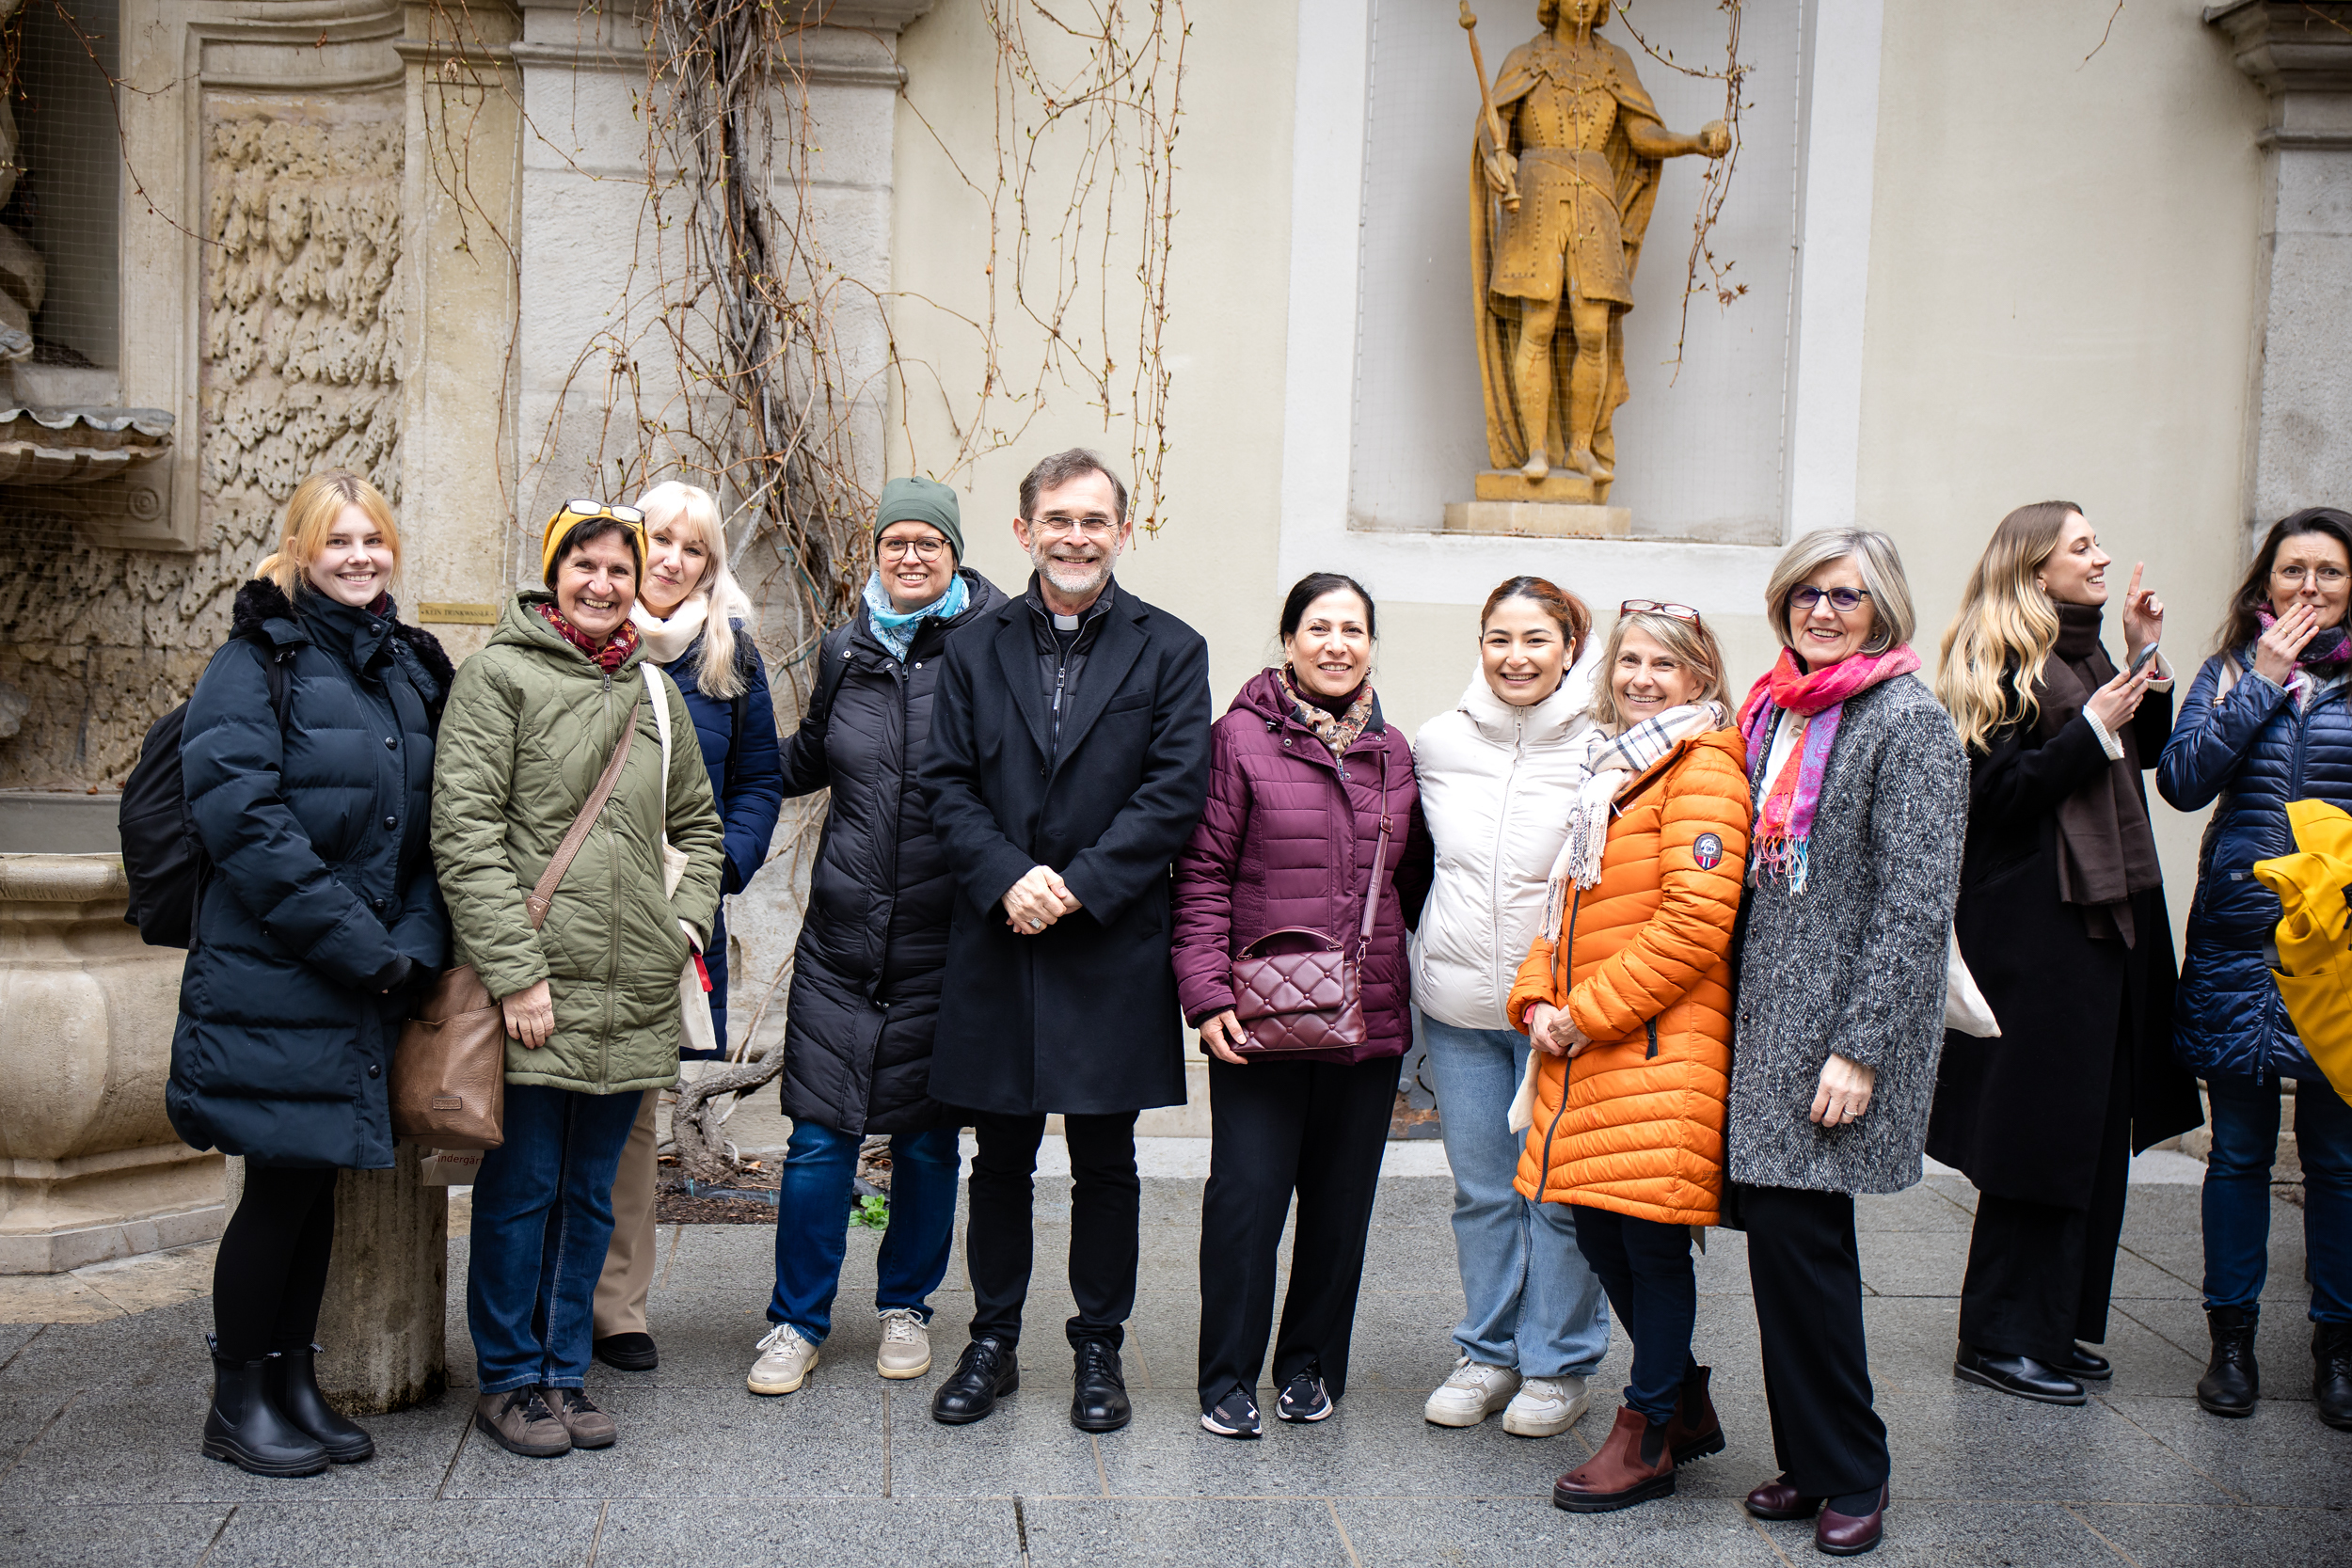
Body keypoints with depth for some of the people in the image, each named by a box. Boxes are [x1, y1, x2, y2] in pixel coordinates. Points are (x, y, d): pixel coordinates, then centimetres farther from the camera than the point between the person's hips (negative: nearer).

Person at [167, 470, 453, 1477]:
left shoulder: (412, 668, 13)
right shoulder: (258, 660, -6)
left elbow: (436, 825, 12)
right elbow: (246, 820, -17)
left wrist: (415, 943, -4)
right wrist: (359, 944, -18)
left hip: (372, 983, 6)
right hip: (274, 980, -6)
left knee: (317, 1185, 13)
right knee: (281, 1187, 0)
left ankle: (295, 1384, 25)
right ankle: (237, 1402, 16)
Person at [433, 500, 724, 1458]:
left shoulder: (655, 693, 14)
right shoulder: (500, 673, -3)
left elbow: (699, 823, 25)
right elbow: (464, 829, -10)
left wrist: (689, 920, 8)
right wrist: (513, 970, -15)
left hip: (632, 989, 5)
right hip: (533, 983, -5)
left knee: (590, 1190, 12)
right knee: (521, 1186, 3)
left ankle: (563, 1371, 24)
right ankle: (509, 1380, 18)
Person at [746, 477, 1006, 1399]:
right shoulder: (846, 651, 8)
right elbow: (805, 762, 25)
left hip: (942, 941, -2)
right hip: (842, 935, 3)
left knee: (926, 1140, 10)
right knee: (819, 1137, 2)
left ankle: (906, 1306, 29)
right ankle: (799, 1321, 17)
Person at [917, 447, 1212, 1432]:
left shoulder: (1170, 650, 1)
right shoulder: (977, 649, 8)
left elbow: (1176, 792, -7)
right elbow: (948, 785, 2)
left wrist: (1079, 886, -15)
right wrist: (1008, 879, -14)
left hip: (1113, 949, -2)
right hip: (997, 945, 2)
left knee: (1106, 1165, 8)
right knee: (1001, 1161, 12)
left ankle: (1099, 1350, 22)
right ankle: (992, 1343, 25)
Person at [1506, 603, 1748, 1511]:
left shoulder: (1702, 767, -8)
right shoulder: (1614, 770, 20)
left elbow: (1696, 916, -18)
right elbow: (1567, 904, 21)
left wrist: (1590, 1011, -15)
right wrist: (1539, 1000, 5)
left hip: (1659, 1051, -8)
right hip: (1584, 1057, 8)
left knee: (1651, 1238, -1)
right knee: (1598, 1233, 12)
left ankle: (1648, 1438, 14)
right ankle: (1687, 1405, 29)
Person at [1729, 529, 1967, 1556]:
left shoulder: (1909, 721, -9)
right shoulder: (1774, 712, 13)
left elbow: (1916, 903, -14)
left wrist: (1861, 1048, -18)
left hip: (1844, 1025, -7)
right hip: (1768, 1018, 7)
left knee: (1801, 1233, -6)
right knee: (1778, 1231, 9)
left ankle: (1851, 1476, 11)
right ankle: (1809, 1460, 22)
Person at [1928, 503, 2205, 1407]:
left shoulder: (2084, 655, 16)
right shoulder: (2002, 665, -10)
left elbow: (2143, 756, 20)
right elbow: (1996, 794, -18)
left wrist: (2146, 660, 10)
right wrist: (2094, 726, -18)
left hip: (2105, 917, 9)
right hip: (2035, 928, -9)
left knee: (2094, 1129, 12)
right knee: (2043, 1130, -5)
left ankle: (2059, 1326, 22)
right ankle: (2001, 1340, 5)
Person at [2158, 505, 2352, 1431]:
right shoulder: (2229, 674, 9)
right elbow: (2182, 779, -6)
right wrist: (2263, 683, -7)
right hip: (2238, 938, 1)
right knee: (2240, 1150, 7)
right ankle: (2232, 1338, 17)